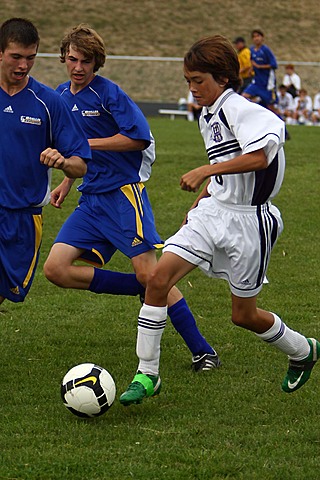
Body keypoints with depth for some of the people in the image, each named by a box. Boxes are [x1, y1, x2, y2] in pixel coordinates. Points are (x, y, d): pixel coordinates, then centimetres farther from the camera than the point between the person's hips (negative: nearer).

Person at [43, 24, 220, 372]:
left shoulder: (108, 93, -10)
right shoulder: (61, 96, 13)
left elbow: (139, 137, -17)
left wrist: (88, 143, -16)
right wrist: (68, 181, 19)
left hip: (124, 191, -7)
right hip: (90, 200, 7)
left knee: (147, 271, -15)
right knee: (55, 269, -8)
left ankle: (202, 352, -8)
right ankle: (144, 289, 4)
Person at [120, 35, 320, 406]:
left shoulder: (239, 109, -17)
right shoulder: (208, 117, 12)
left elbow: (258, 157, -32)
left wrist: (205, 171, -31)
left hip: (248, 220, -7)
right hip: (213, 211, 7)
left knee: (244, 315, 6)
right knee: (158, 278, -12)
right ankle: (147, 375, -4)